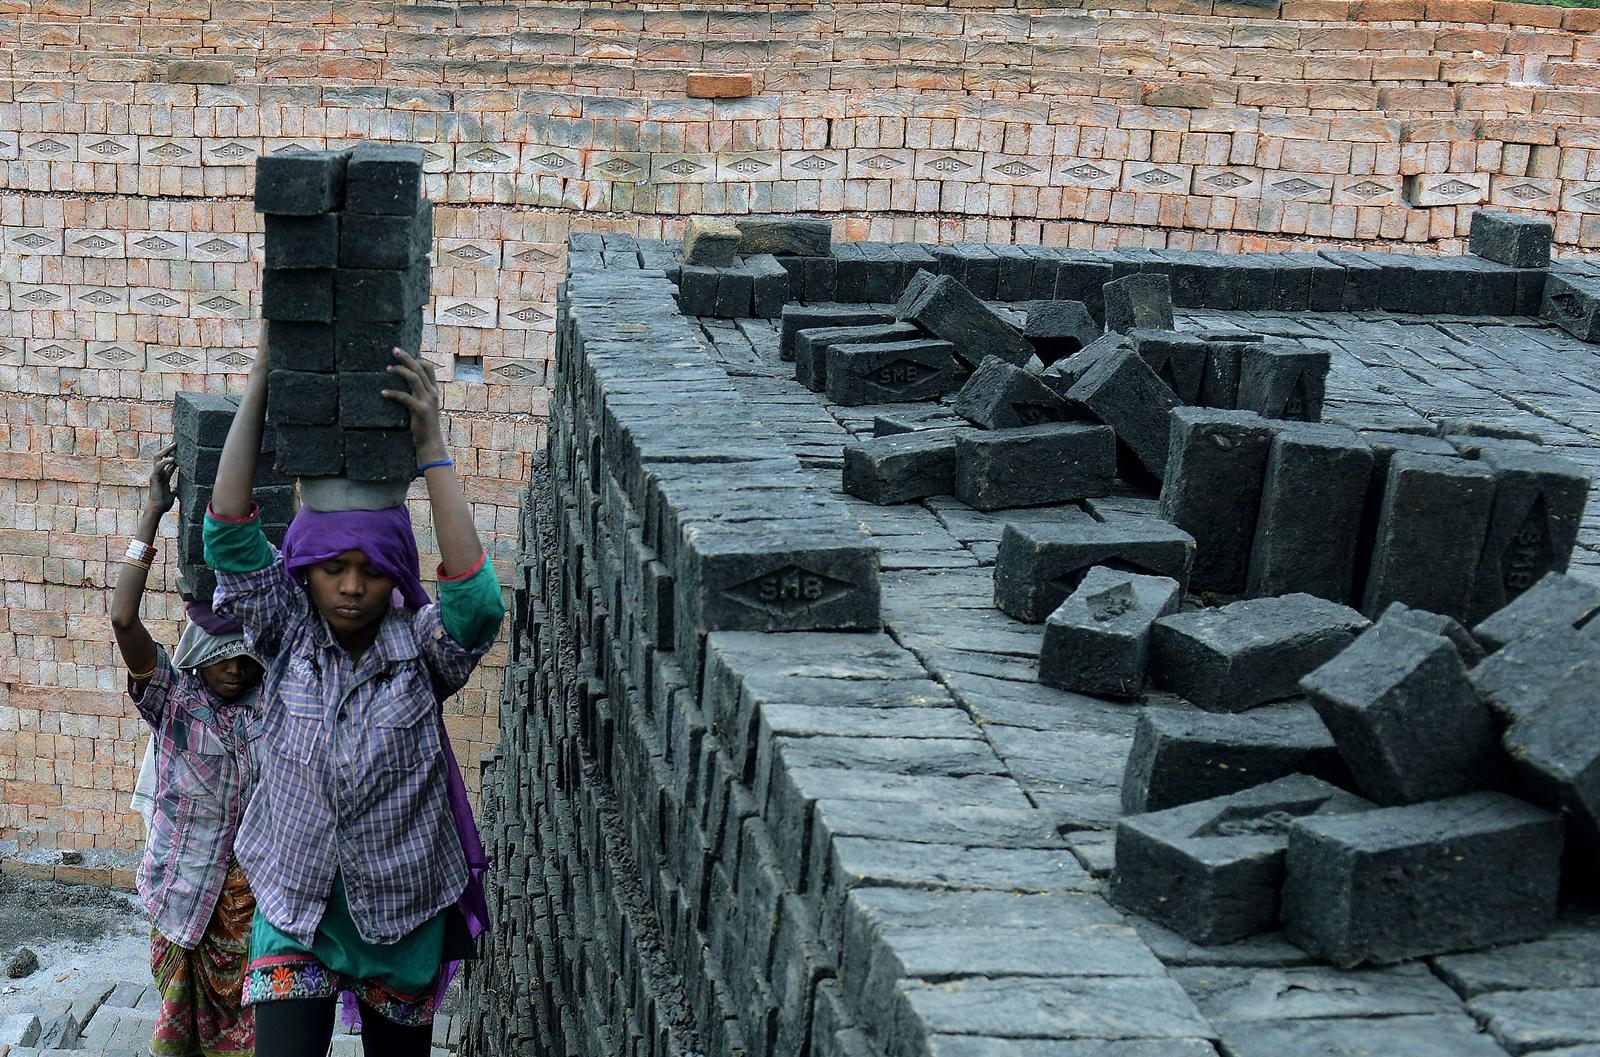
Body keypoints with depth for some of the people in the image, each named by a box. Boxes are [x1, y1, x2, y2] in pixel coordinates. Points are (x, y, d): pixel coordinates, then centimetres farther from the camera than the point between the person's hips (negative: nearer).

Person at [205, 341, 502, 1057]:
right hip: (294, 907, 0)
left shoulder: (420, 648, -12)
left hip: (403, 908, 0)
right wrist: (263, 373, -27)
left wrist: (432, 449, -36)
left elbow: (477, 601, -34)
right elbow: (228, 530, -20)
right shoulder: (287, 638, -8)